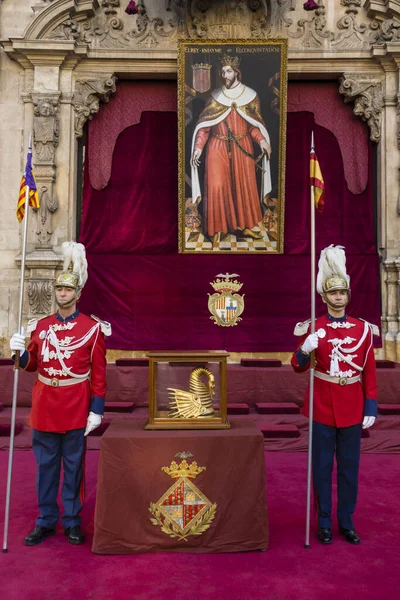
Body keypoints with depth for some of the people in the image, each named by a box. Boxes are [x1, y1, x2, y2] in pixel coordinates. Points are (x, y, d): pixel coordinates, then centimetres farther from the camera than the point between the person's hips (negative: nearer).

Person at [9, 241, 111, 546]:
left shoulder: (92, 327, -6)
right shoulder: (40, 325, 6)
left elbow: (99, 372, -7)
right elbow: (32, 365, 12)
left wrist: (97, 409, -10)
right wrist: (21, 351, -10)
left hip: (76, 407, -3)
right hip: (45, 405, 4)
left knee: (73, 465, 7)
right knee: (46, 464, 12)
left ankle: (72, 521, 22)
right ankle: (46, 521, 26)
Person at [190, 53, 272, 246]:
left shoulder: (250, 95, 5)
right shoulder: (215, 96, 4)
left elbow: (254, 124, 5)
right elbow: (204, 124, 1)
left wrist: (262, 140, -13)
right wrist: (198, 147, -9)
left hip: (242, 147, 1)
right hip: (218, 147, -1)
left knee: (244, 185, 3)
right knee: (217, 186, -8)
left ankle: (244, 225, 15)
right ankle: (216, 228, 1)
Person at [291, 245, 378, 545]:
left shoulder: (363, 328, 2)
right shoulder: (314, 328, -3)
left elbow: (370, 372, 4)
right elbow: (298, 367, -3)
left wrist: (371, 407, 0)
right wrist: (305, 349, -24)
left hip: (352, 409, 2)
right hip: (323, 408, -2)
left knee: (349, 467, 12)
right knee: (322, 467, 8)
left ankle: (347, 522, 27)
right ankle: (324, 523, 22)